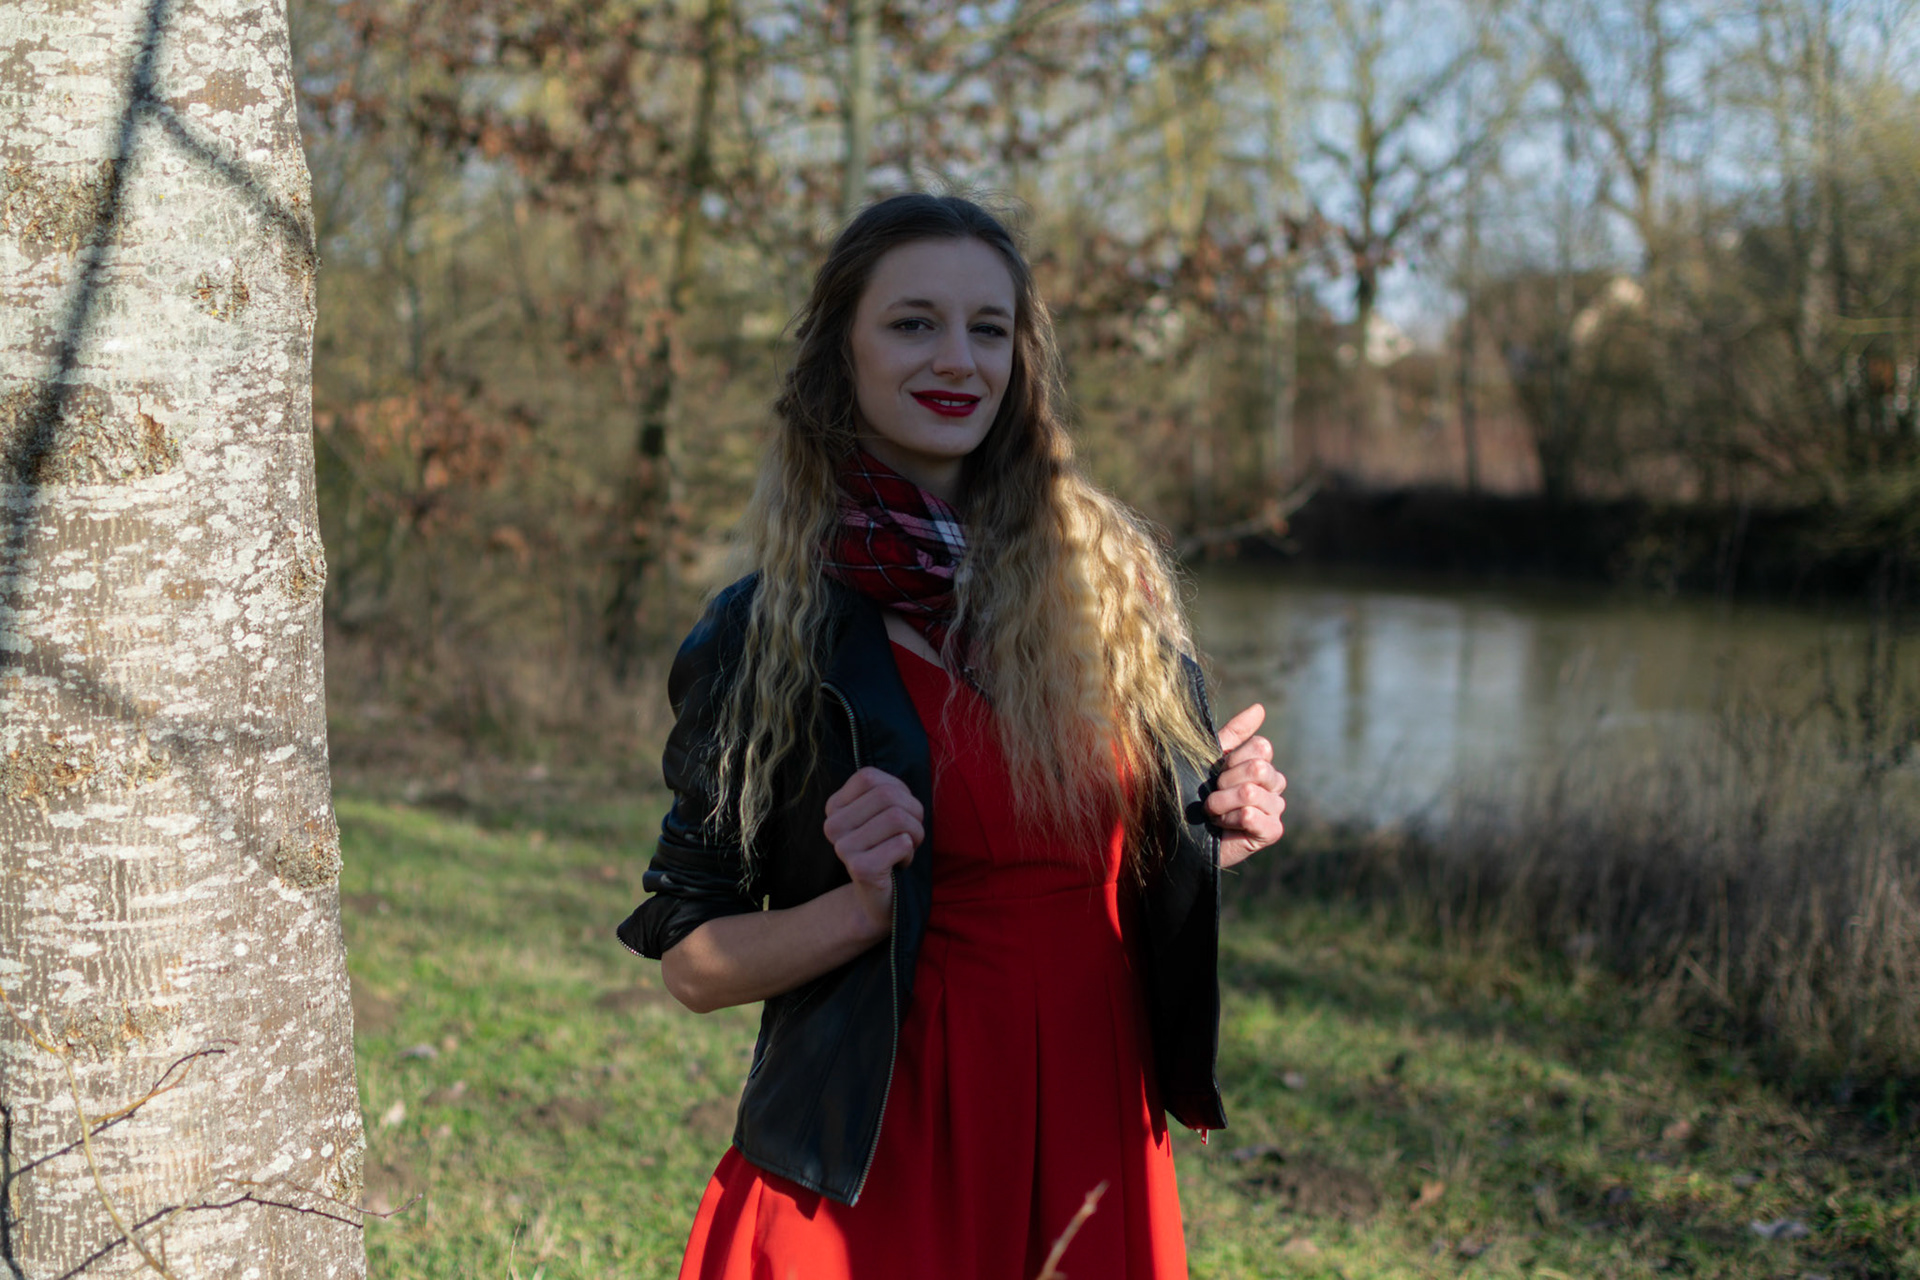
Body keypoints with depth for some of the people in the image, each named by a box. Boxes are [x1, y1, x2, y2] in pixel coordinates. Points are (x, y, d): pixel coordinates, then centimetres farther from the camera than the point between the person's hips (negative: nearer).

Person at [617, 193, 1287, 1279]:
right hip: (878, 1155, -3)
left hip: (1094, 1136, 3)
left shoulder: (1110, 580, 1)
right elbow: (690, 962, -5)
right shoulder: (764, 635, -7)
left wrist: (1223, 834, -8)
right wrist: (862, 909, -21)